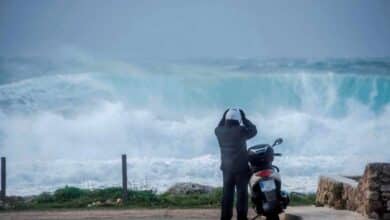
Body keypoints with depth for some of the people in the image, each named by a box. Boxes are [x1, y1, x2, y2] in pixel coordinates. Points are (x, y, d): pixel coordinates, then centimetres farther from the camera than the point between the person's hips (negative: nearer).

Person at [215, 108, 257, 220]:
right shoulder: (240, 131, -14)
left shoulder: (220, 132, -2)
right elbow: (253, 130, 1)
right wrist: (244, 119, 7)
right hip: (241, 167, -4)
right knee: (242, 193, -1)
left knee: (227, 193, 9)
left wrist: (224, 117, 21)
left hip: (226, 167, 4)